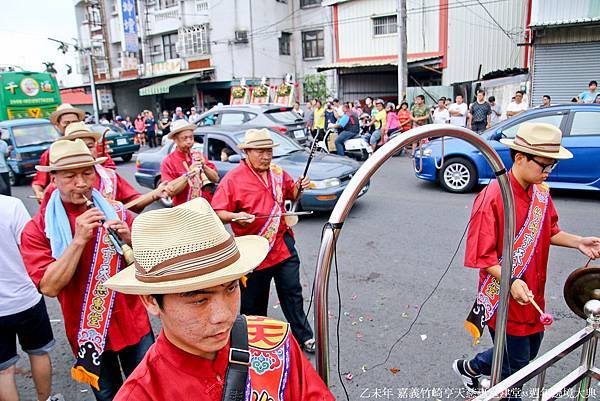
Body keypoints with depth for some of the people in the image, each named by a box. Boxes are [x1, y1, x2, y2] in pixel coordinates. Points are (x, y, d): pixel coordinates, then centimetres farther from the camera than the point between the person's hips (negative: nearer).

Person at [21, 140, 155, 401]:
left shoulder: (117, 213, -4)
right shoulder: (38, 229, -9)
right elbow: (50, 287, -19)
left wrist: (129, 240, -20)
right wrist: (79, 239, -27)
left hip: (134, 324, 1)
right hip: (88, 332, -1)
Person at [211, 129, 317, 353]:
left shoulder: (278, 173, 6)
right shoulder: (233, 179, -10)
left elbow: (291, 195, 21)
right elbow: (218, 213, -10)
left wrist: (299, 187, -1)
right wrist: (235, 217, -30)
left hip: (283, 245, 4)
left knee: (292, 292, 13)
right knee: (254, 301, 12)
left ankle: (304, 336, 29)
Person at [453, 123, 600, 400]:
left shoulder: (541, 192, 1)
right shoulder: (492, 198, -24)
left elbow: (549, 232, 13)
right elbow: (482, 255, -22)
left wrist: (577, 242, -4)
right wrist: (510, 282, -32)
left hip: (533, 296, 8)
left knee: (528, 356, 26)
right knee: (515, 369, 9)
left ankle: (470, 368, 48)